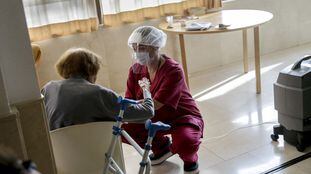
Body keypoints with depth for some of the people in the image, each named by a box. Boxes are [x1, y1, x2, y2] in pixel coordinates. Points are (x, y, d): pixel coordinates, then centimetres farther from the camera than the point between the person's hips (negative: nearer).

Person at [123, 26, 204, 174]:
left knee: (185, 142, -38)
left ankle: (190, 158, 5)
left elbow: (154, 105, -34)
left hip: (182, 118, -6)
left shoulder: (173, 71, -26)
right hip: (155, 118, 7)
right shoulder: (135, 70, -6)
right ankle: (161, 146, 16)